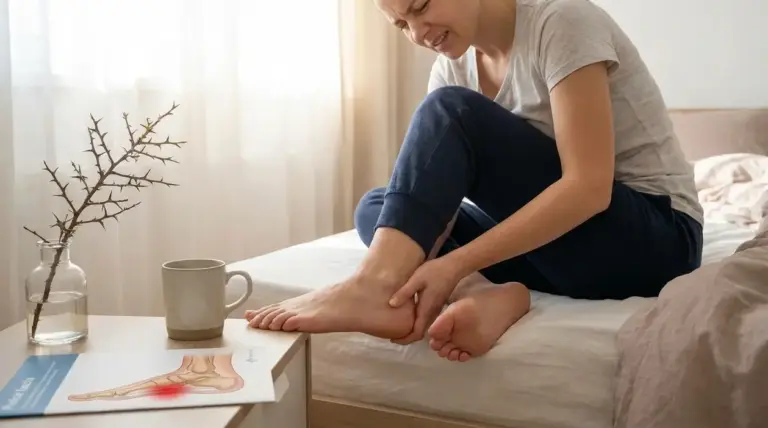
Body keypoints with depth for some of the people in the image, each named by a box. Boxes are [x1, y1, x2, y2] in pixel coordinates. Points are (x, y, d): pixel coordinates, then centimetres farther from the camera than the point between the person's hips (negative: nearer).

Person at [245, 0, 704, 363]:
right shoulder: (454, 65, 4)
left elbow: (589, 187, -27)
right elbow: (436, 194, -5)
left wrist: (455, 264, -32)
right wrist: (422, 272, -26)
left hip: (656, 239, -7)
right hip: (556, 233, 7)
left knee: (450, 111, -23)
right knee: (378, 208, -2)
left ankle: (374, 289, -36)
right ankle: (491, 293, -27)